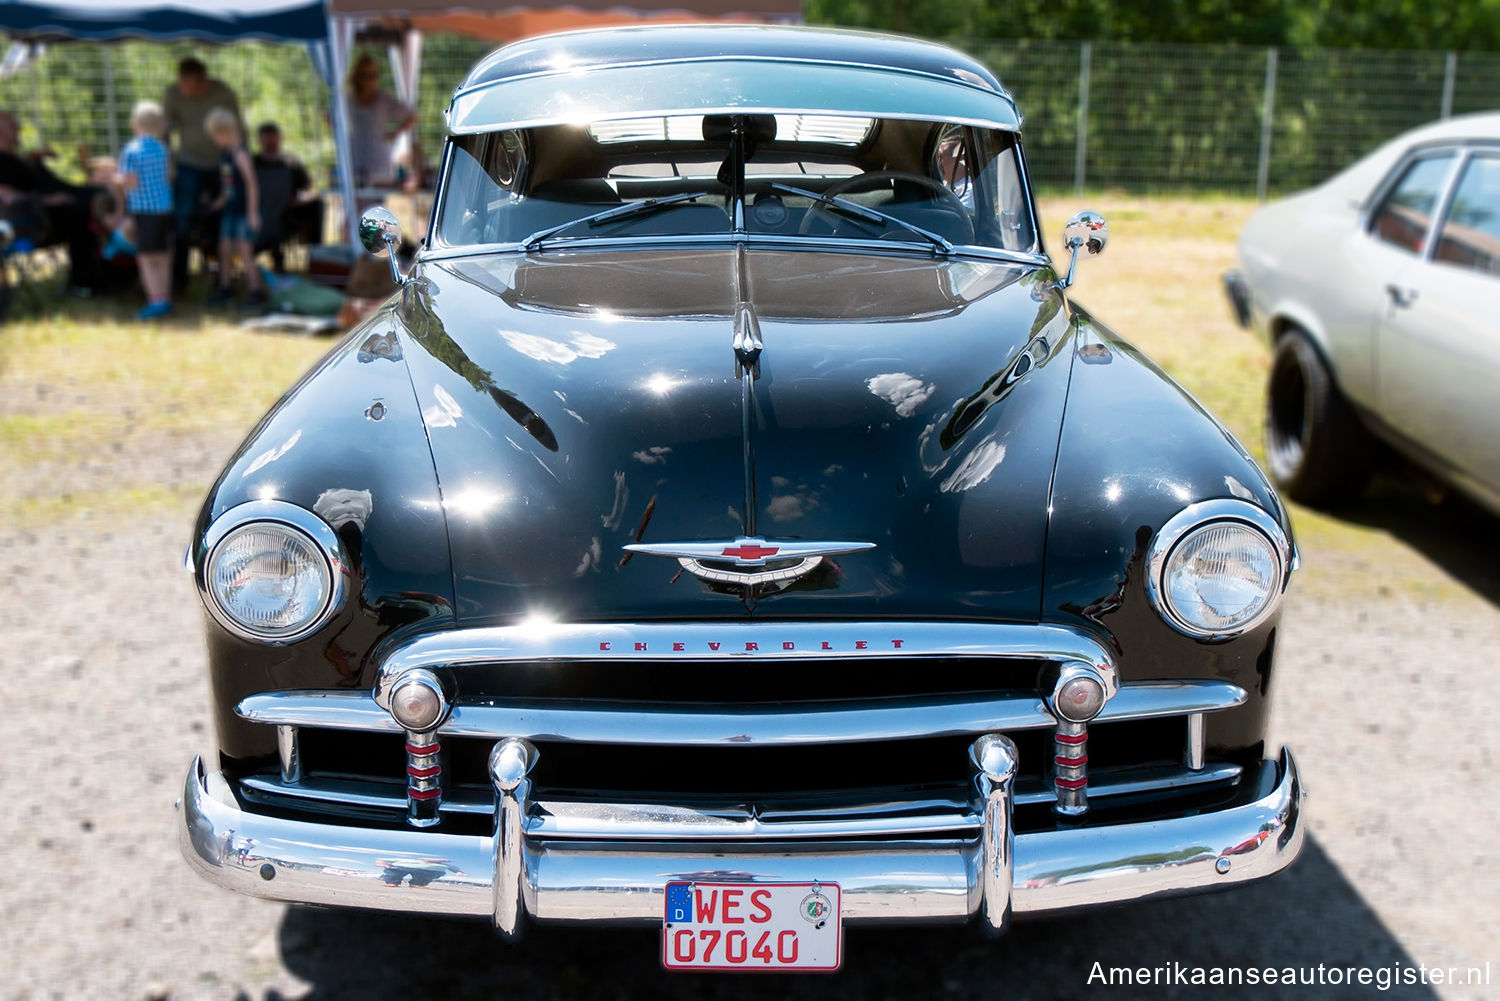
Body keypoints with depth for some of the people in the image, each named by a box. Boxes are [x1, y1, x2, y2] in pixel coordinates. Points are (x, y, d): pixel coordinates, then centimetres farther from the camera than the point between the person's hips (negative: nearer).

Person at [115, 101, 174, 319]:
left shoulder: (131, 150, -11)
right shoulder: (162, 149, 7)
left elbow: (131, 182, -15)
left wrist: (115, 177, 3)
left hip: (144, 210, -6)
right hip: (164, 208, 6)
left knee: (146, 257, -3)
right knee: (163, 256, 12)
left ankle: (157, 300, -9)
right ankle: (165, 298, 17)